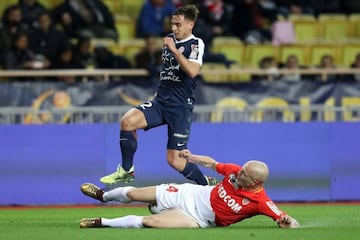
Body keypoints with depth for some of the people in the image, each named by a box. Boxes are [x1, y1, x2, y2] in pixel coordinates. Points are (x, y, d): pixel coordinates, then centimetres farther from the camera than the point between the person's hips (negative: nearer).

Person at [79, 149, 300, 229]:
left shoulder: (260, 201, -25)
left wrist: (288, 222, -49)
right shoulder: (236, 171, -12)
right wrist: (191, 157, 1)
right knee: (132, 194, 12)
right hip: (192, 194, 5)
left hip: (198, 219, -4)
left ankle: (101, 223, -6)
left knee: (150, 222, -26)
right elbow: (212, 163, 8)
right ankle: (103, 196, 47)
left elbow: (287, 220, -28)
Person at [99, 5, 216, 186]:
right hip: (160, 101, 6)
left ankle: (206, 183, 18)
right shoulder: (169, 39, 13)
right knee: (128, 121, -21)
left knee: (175, 161, -8)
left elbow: (192, 71, -25)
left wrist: (174, 50, -22)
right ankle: (126, 171, -6)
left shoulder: (196, 44, -6)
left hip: (181, 106, -6)